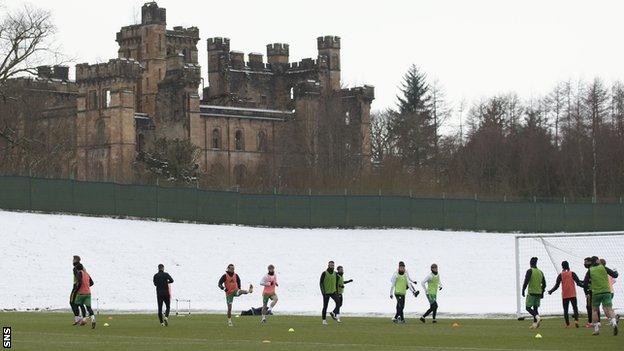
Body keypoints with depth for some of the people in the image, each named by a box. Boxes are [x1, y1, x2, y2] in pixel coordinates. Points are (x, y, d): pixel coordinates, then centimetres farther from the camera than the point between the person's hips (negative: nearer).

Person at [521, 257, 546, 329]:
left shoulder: (530, 271, -8)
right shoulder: (540, 272, 11)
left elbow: (526, 281, -16)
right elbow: (544, 284, 14)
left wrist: (523, 290, -9)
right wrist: (542, 292, 21)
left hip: (531, 292, -6)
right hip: (539, 293, 6)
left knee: (528, 307, -2)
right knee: (535, 308, 12)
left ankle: (537, 317, -24)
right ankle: (535, 323, 5)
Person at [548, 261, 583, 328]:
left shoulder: (560, 275, 1)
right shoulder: (572, 274, 0)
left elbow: (556, 285, 0)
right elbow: (578, 283, -2)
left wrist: (551, 291, 12)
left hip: (564, 295, 0)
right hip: (573, 294, 0)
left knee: (565, 310, 6)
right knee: (575, 307, 2)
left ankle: (567, 324, 2)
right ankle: (576, 320, -20)